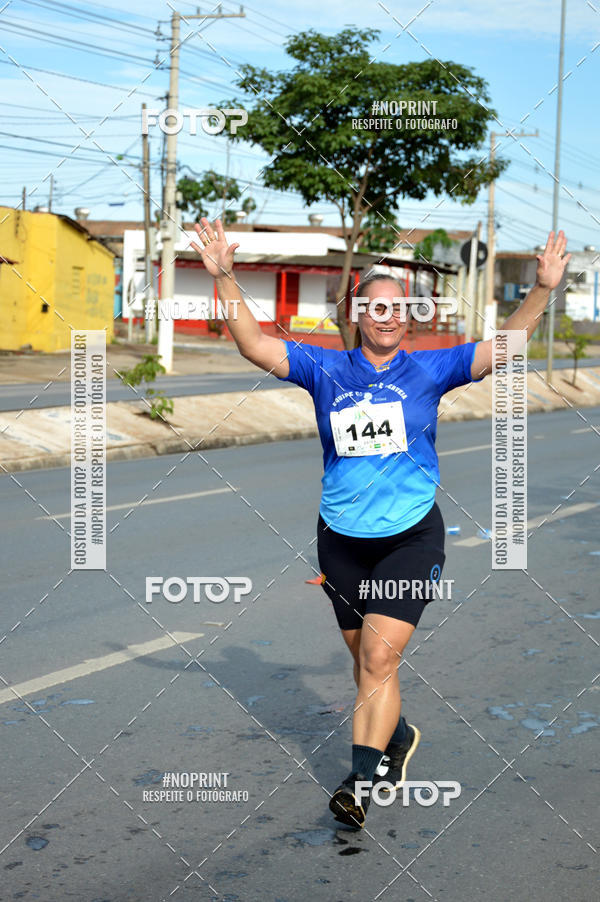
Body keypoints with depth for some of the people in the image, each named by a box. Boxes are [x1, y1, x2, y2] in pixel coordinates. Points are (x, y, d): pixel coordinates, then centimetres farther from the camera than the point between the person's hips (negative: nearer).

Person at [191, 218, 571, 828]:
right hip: (342, 539, 2)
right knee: (367, 662, 15)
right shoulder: (325, 369, 3)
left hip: (411, 537, -2)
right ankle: (397, 739, 41)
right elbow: (253, 345, -1)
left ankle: (362, 780, -12)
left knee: (379, 660, -13)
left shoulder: (428, 370, 2)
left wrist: (543, 289, -14)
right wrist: (224, 277, -10)